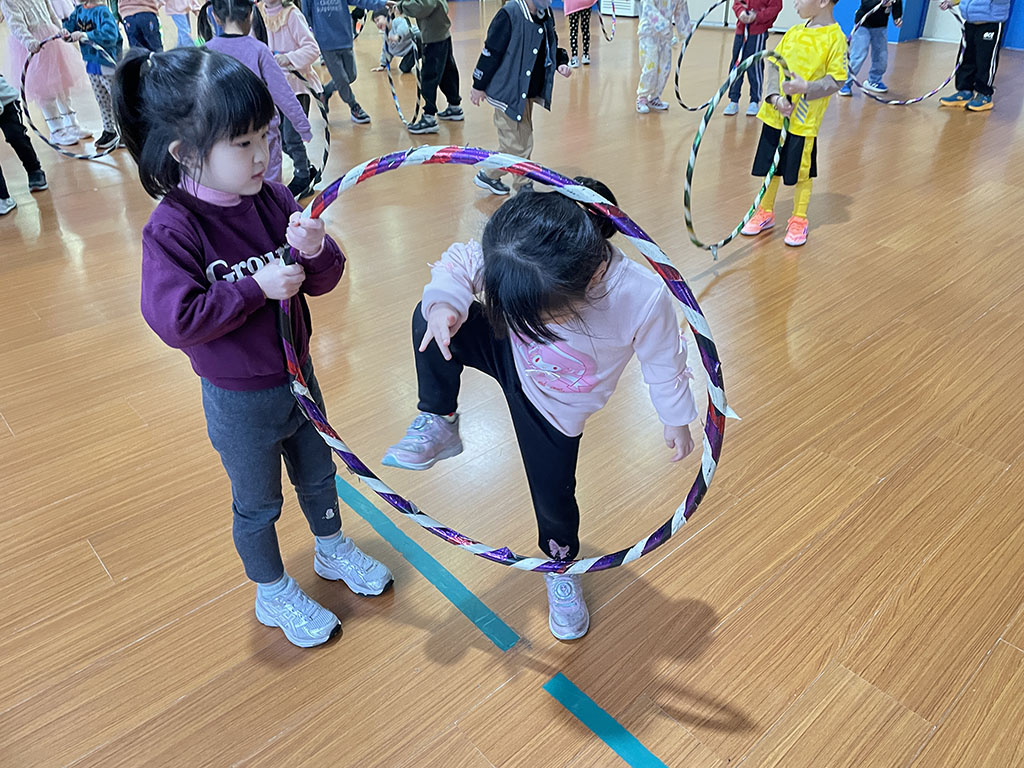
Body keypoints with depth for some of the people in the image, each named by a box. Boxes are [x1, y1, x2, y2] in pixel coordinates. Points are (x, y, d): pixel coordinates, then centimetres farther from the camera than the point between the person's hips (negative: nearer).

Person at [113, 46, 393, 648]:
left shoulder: (272, 198, -7)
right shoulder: (172, 229, -22)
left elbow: (324, 280, -4)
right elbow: (175, 320, -28)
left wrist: (316, 252, -26)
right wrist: (256, 286, -27)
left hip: (296, 372, 5)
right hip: (240, 400, -5)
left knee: (317, 473, 26)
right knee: (258, 504, 16)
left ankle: (334, 550, 53)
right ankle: (274, 595, 41)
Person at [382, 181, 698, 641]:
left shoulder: (643, 299, -35)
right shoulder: (517, 260, -33)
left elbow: (664, 365, -15)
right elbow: (460, 262, -14)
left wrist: (677, 420, 0)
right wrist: (443, 301, -37)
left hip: (554, 407, -1)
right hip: (507, 355, 1)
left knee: (553, 496, 12)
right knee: (429, 320, -26)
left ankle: (561, 566, 48)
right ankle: (437, 424, -2)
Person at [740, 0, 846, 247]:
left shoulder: (835, 37, -9)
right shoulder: (794, 32, 6)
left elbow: (836, 79, -11)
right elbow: (774, 64, 4)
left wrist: (806, 87, -26)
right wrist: (775, 97, -12)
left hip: (803, 121, -5)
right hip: (775, 114, 5)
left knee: (801, 172, 6)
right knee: (769, 166, 15)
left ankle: (799, 221, 23)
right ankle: (765, 213, 33)